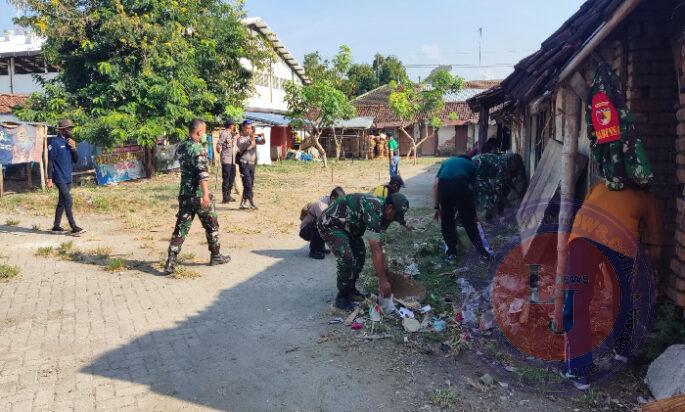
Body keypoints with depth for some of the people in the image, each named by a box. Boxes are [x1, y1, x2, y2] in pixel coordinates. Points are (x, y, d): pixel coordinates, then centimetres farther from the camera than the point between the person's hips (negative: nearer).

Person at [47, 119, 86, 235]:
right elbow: (50, 161, -10)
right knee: (68, 201, -13)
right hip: (60, 178, -7)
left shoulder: (69, 142, 12)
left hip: (68, 178, 7)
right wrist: (50, 179, -13)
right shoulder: (54, 142, -9)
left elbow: (76, 160, 11)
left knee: (62, 202, 12)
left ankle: (56, 226, 21)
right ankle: (74, 228, -14)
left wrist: (73, 148, -7)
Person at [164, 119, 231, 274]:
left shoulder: (181, 147, 9)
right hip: (199, 195, -7)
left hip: (184, 194, 7)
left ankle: (171, 261, -1)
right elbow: (203, 174, -25)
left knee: (181, 227, 6)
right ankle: (216, 256, 24)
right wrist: (206, 194, -29)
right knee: (211, 226, 12)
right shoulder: (199, 149, -16)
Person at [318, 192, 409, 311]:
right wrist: (383, 280, -26)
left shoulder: (380, 209, 0)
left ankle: (350, 290, 24)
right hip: (329, 224, -10)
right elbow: (375, 250, -30)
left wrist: (384, 264, 12)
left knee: (360, 253, 12)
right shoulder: (373, 213, -30)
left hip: (344, 224, 11)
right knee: (347, 260, -20)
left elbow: (377, 243, 12)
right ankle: (342, 297, -3)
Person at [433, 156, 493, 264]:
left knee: (446, 222, 18)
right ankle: (484, 252, 17)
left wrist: (437, 207, 22)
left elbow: (435, 184, 21)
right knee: (470, 221, 11)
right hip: (461, 185, -1)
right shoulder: (470, 165, 32)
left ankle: (451, 254, 24)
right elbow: (470, 186, 23)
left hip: (443, 185, 1)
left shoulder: (447, 162, 36)